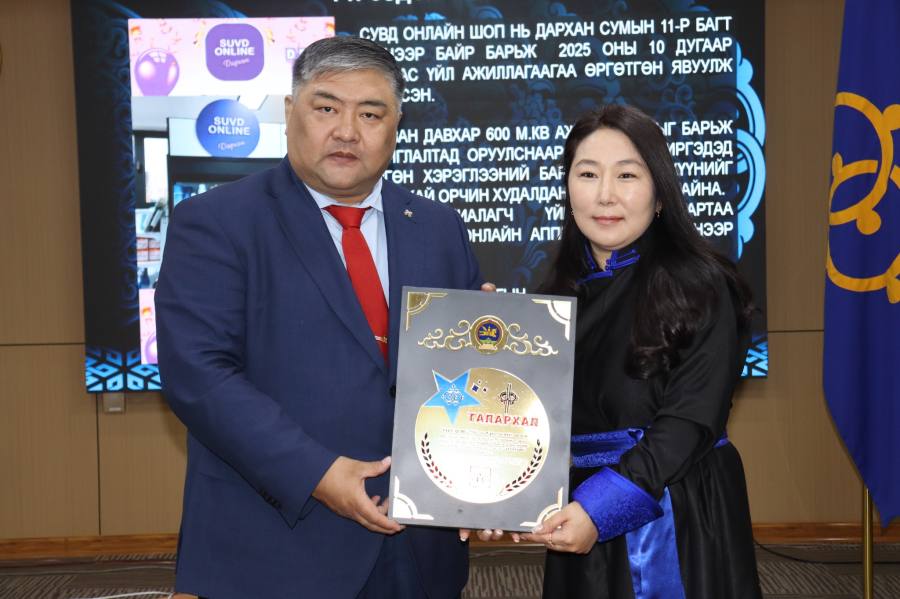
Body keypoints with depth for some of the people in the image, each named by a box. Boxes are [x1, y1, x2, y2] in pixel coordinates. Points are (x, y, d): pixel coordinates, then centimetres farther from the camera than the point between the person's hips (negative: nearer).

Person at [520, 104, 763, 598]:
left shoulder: (699, 286, -10)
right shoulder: (560, 292, 6)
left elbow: (690, 422, -17)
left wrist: (602, 505, -25)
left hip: (678, 523, -5)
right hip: (579, 523, 5)